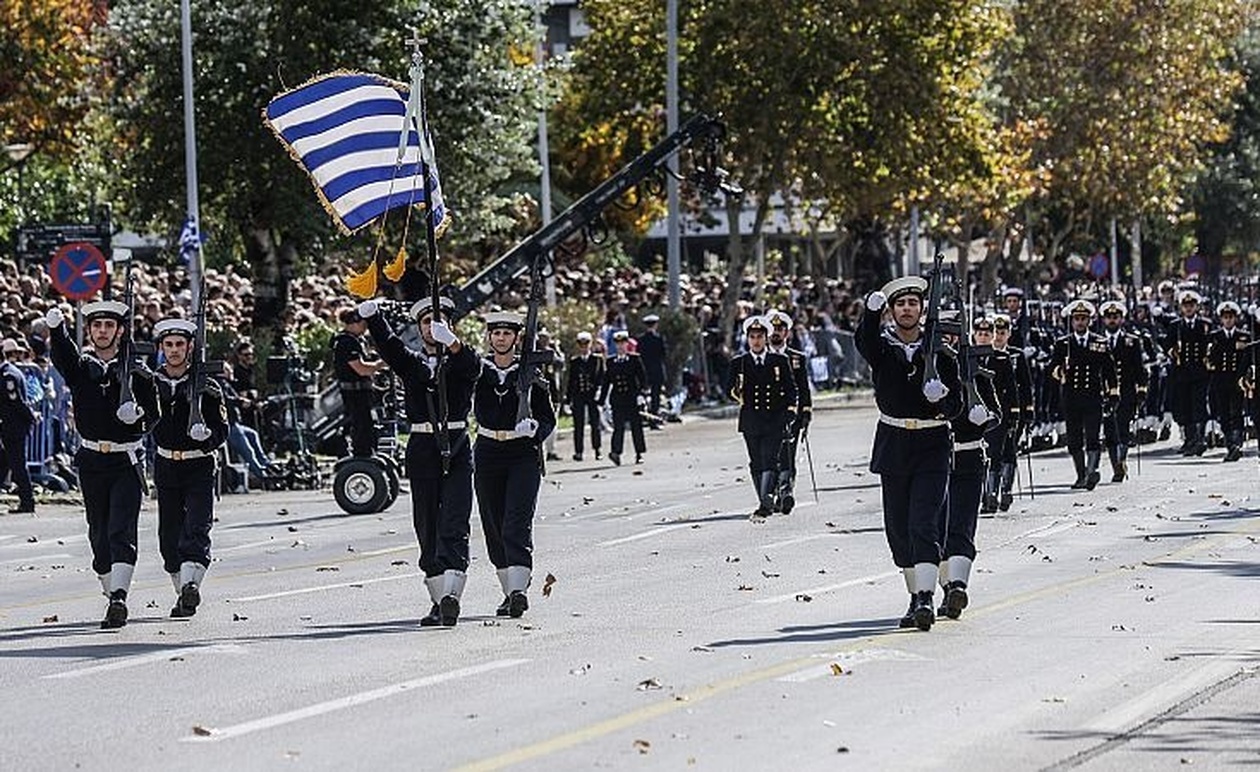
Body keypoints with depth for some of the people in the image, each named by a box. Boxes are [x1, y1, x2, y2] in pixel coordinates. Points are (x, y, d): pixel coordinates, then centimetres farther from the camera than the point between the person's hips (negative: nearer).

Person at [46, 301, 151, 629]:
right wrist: (56, 327, -37)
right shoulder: (80, 367, 5)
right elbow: (61, 355, -17)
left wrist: (137, 413, -21)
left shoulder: (135, 372, 2)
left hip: (127, 462, -3)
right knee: (99, 534, 9)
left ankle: (119, 599, -25)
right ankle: (114, 596, 22)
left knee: (121, 531, -14)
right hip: (92, 462, 3)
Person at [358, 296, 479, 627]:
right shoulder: (411, 361, 12)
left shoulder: (462, 362, 7)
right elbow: (388, 344, -6)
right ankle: (438, 600, 11)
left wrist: (452, 343, -38)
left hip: (457, 450, -3)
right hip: (422, 450, 3)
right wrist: (371, 315, -26)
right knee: (427, 529, 5)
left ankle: (451, 594, -27)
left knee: (453, 526, -13)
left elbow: (471, 364, -17)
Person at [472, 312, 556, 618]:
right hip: (488, 452, 3)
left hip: (524, 455, -3)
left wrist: (534, 428, -19)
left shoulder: (530, 374, 0)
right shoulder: (478, 369, 5)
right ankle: (509, 591, 15)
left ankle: (518, 590, -24)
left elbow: (548, 419, 4)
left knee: (517, 524, -15)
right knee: (494, 526, 5)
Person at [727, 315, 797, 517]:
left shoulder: (780, 361, 5)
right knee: (756, 463, 7)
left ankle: (766, 500, -25)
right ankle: (766, 502, 17)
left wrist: (790, 416, 1)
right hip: (750, 421, 2)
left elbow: (791, 389, 8)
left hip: (775, 419, -2)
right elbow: (730, 388, 10)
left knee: (770, 460, -15)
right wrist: (736, 392, -13)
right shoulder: (738, 363, 6)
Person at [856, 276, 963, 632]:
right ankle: (916, 597, 22)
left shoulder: (939, 352, 1)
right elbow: (864, 341, -23)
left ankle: (926, 599, -22)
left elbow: (955, 407, 1)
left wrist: (942, 395, -22)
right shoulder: (882, 347, 3)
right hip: (893, 445, 3)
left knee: (924, 525, -14)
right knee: (898, 530, 8)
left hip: (932, 446, -3)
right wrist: (872, 311, -42)